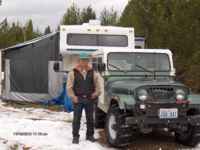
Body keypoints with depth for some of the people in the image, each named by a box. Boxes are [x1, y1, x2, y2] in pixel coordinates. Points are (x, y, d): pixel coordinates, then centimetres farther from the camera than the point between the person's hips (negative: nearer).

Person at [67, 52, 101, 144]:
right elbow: (69, 87, -1)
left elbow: (97, 85, 12)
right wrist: (73, 96, -8)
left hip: (89, 99, 2)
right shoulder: (73, 73, 0)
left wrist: (96, 93, -1)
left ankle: (90, 135, 21)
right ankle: (75, 136, 9)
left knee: (90, 118, 8)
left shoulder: (93, 73, 7)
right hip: (78, 99, -2)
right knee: (76, 119, 0)